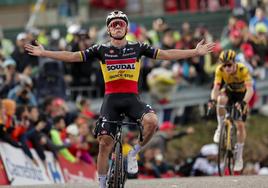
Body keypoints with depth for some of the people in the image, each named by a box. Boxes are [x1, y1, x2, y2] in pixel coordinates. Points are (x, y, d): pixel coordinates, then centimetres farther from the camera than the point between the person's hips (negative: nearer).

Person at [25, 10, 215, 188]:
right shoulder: (101, 50, 3)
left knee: (152, 121, -30)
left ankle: (133, 153, -4)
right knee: (105, 143, -6)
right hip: (111, 100, 0)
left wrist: (196, 52, -5)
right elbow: (72, 56, 2)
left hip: (132, 98, 0)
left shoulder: (137, 48, 4)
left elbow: (166, 54, 1)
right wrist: (43, 53, -5)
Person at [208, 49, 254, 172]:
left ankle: (239, 156, 6)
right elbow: (216, 87, -33)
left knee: (240, 125, -9)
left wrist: (243, 102, -60)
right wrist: (213, 100, -54)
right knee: (221, 100, -36)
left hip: (242, 94, -1)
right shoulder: (220, 70, -27)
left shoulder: (243, 70, -34)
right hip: (229, 91, 1)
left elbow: (250, 89, -42)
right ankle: (220, 128, -16)